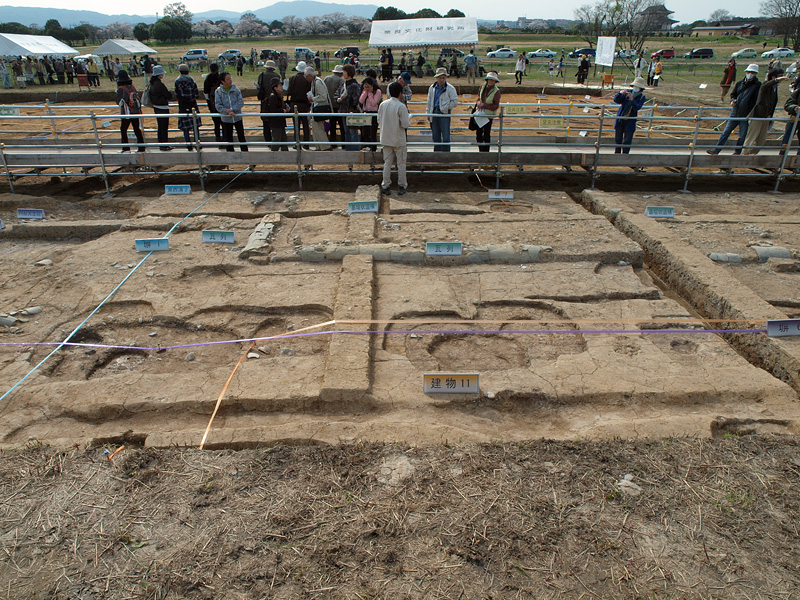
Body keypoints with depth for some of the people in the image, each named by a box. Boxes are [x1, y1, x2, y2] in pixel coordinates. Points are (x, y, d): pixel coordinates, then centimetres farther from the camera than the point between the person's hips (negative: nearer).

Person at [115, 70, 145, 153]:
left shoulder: (120, 88, -9)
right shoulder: (132, 87, 6)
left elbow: (118, 102, -5)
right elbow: (138, 99, 9)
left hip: (126, 114, -5)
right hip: (136, 112, 5)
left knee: (123, 130, 6)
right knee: (137, 130, 9)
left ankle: (126, 148, 4)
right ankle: (141, 148, 8)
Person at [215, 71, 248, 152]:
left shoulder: (236, 89, -4)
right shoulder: (218, 91, -5)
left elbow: (241, 102, -10)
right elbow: (218, 105, -9)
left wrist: (231, 109, -20)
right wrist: (226, 111, -24)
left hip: (237, 117, 0)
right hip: (226, 119, 0)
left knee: (241, 136, 6)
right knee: (228, 137, 10)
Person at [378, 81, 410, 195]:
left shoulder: (383, 104, -1)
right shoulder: (401, 106, -16)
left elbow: (379, 121, 6)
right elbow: (405, 124, -16)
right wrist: (409, 121, 5)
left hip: (386, 139, 4)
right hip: (399, 140, -4)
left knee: (387, 163, 11)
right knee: (401, 163, 8)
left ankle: (385, 186, 13)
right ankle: (401, 187, 13)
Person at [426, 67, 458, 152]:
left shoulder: (450, 88, -4)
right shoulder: (432, 88, 11)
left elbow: (455, 102, -4)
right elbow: (429, 102, 19)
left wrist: (445, 108, -10)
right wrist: (428, 113, 15)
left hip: (445, 114, -5)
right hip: (434, 113, 5)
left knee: (445, 136, -7)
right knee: (436, 137, 10)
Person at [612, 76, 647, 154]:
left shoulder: (642, 97, -2)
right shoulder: (628, 92, 4)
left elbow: (637, 107, -18)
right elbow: (616, 100, -1)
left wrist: (632, 99, -32)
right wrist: (621, 93, -19)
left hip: (630, 121, -2)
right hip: (620, 119, 2)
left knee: (627, 141, -2)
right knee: (617, 139, 9)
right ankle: (617, 155, 23)